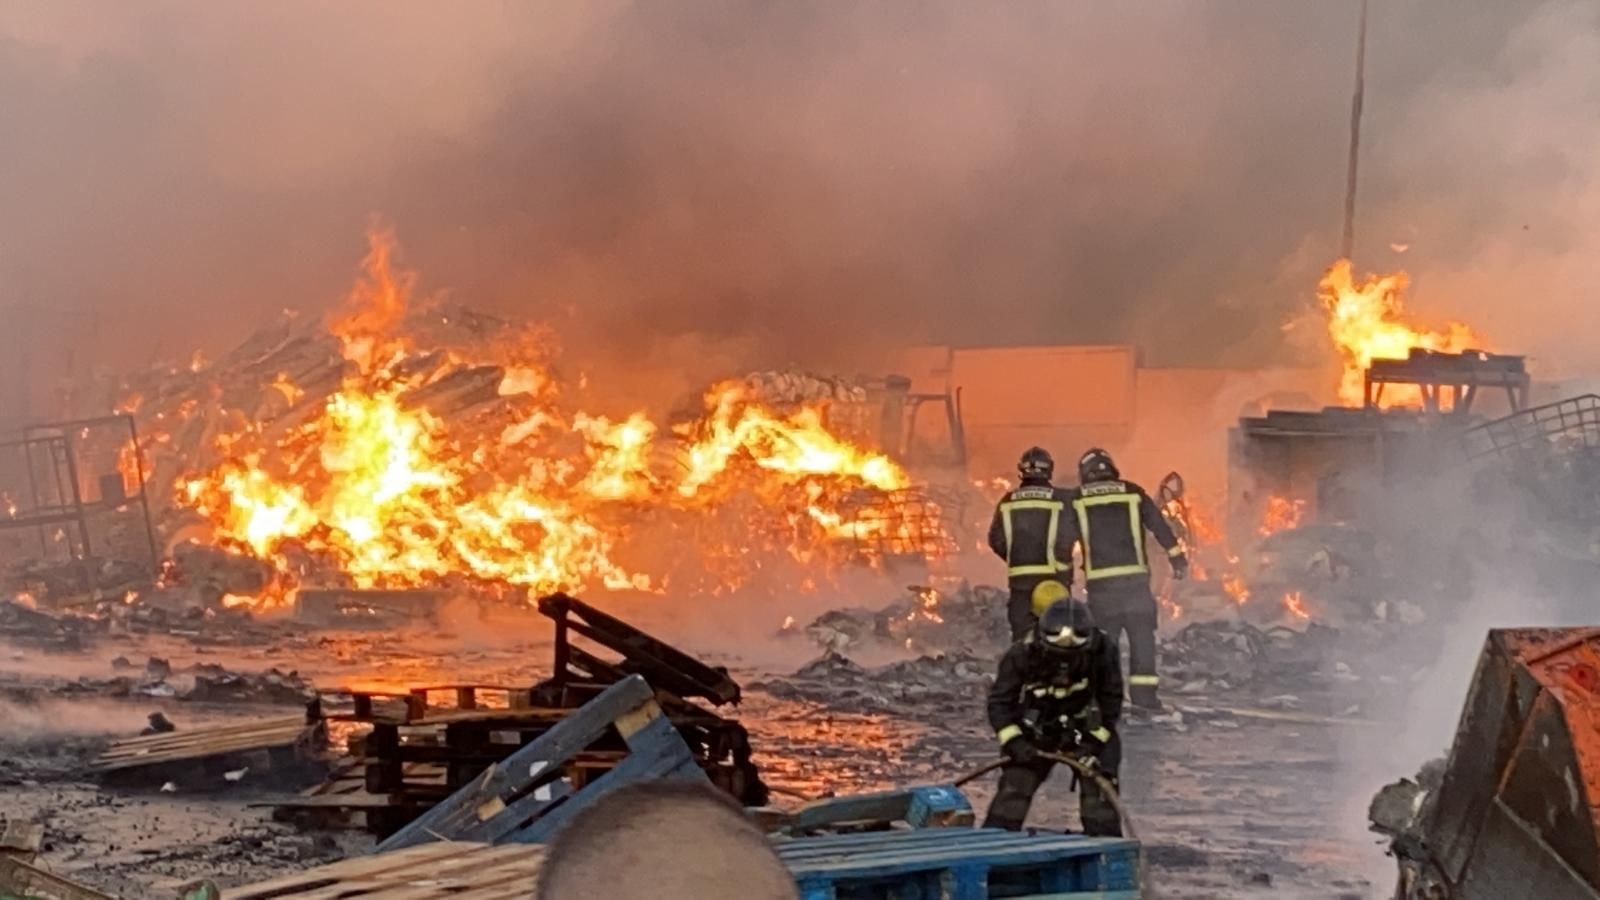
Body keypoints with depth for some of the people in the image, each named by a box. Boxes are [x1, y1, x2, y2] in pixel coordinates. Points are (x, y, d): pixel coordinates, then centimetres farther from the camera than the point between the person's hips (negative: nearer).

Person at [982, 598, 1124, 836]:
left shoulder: (1103, 652, -24)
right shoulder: (1022, 655, -26)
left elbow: (1111, 702, -11)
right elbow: (999, 702, -15)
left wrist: (1095, 741, -16)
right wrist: (1014, 741, -24)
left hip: (1086, 731, 0)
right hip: (1036, 733, 0)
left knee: (1099, 790, -10)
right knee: (1013, 787, -6)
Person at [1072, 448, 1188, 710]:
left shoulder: (1077, 500, 4)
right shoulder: (1133, 492, 6)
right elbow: (1159, 526, 4)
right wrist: (1177, 558, 7)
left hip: (1100, 580, 0)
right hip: (1134, 576, 0)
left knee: (1103, 637, 8)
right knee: (1142, 635, 4)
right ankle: (1144, 693, -2)